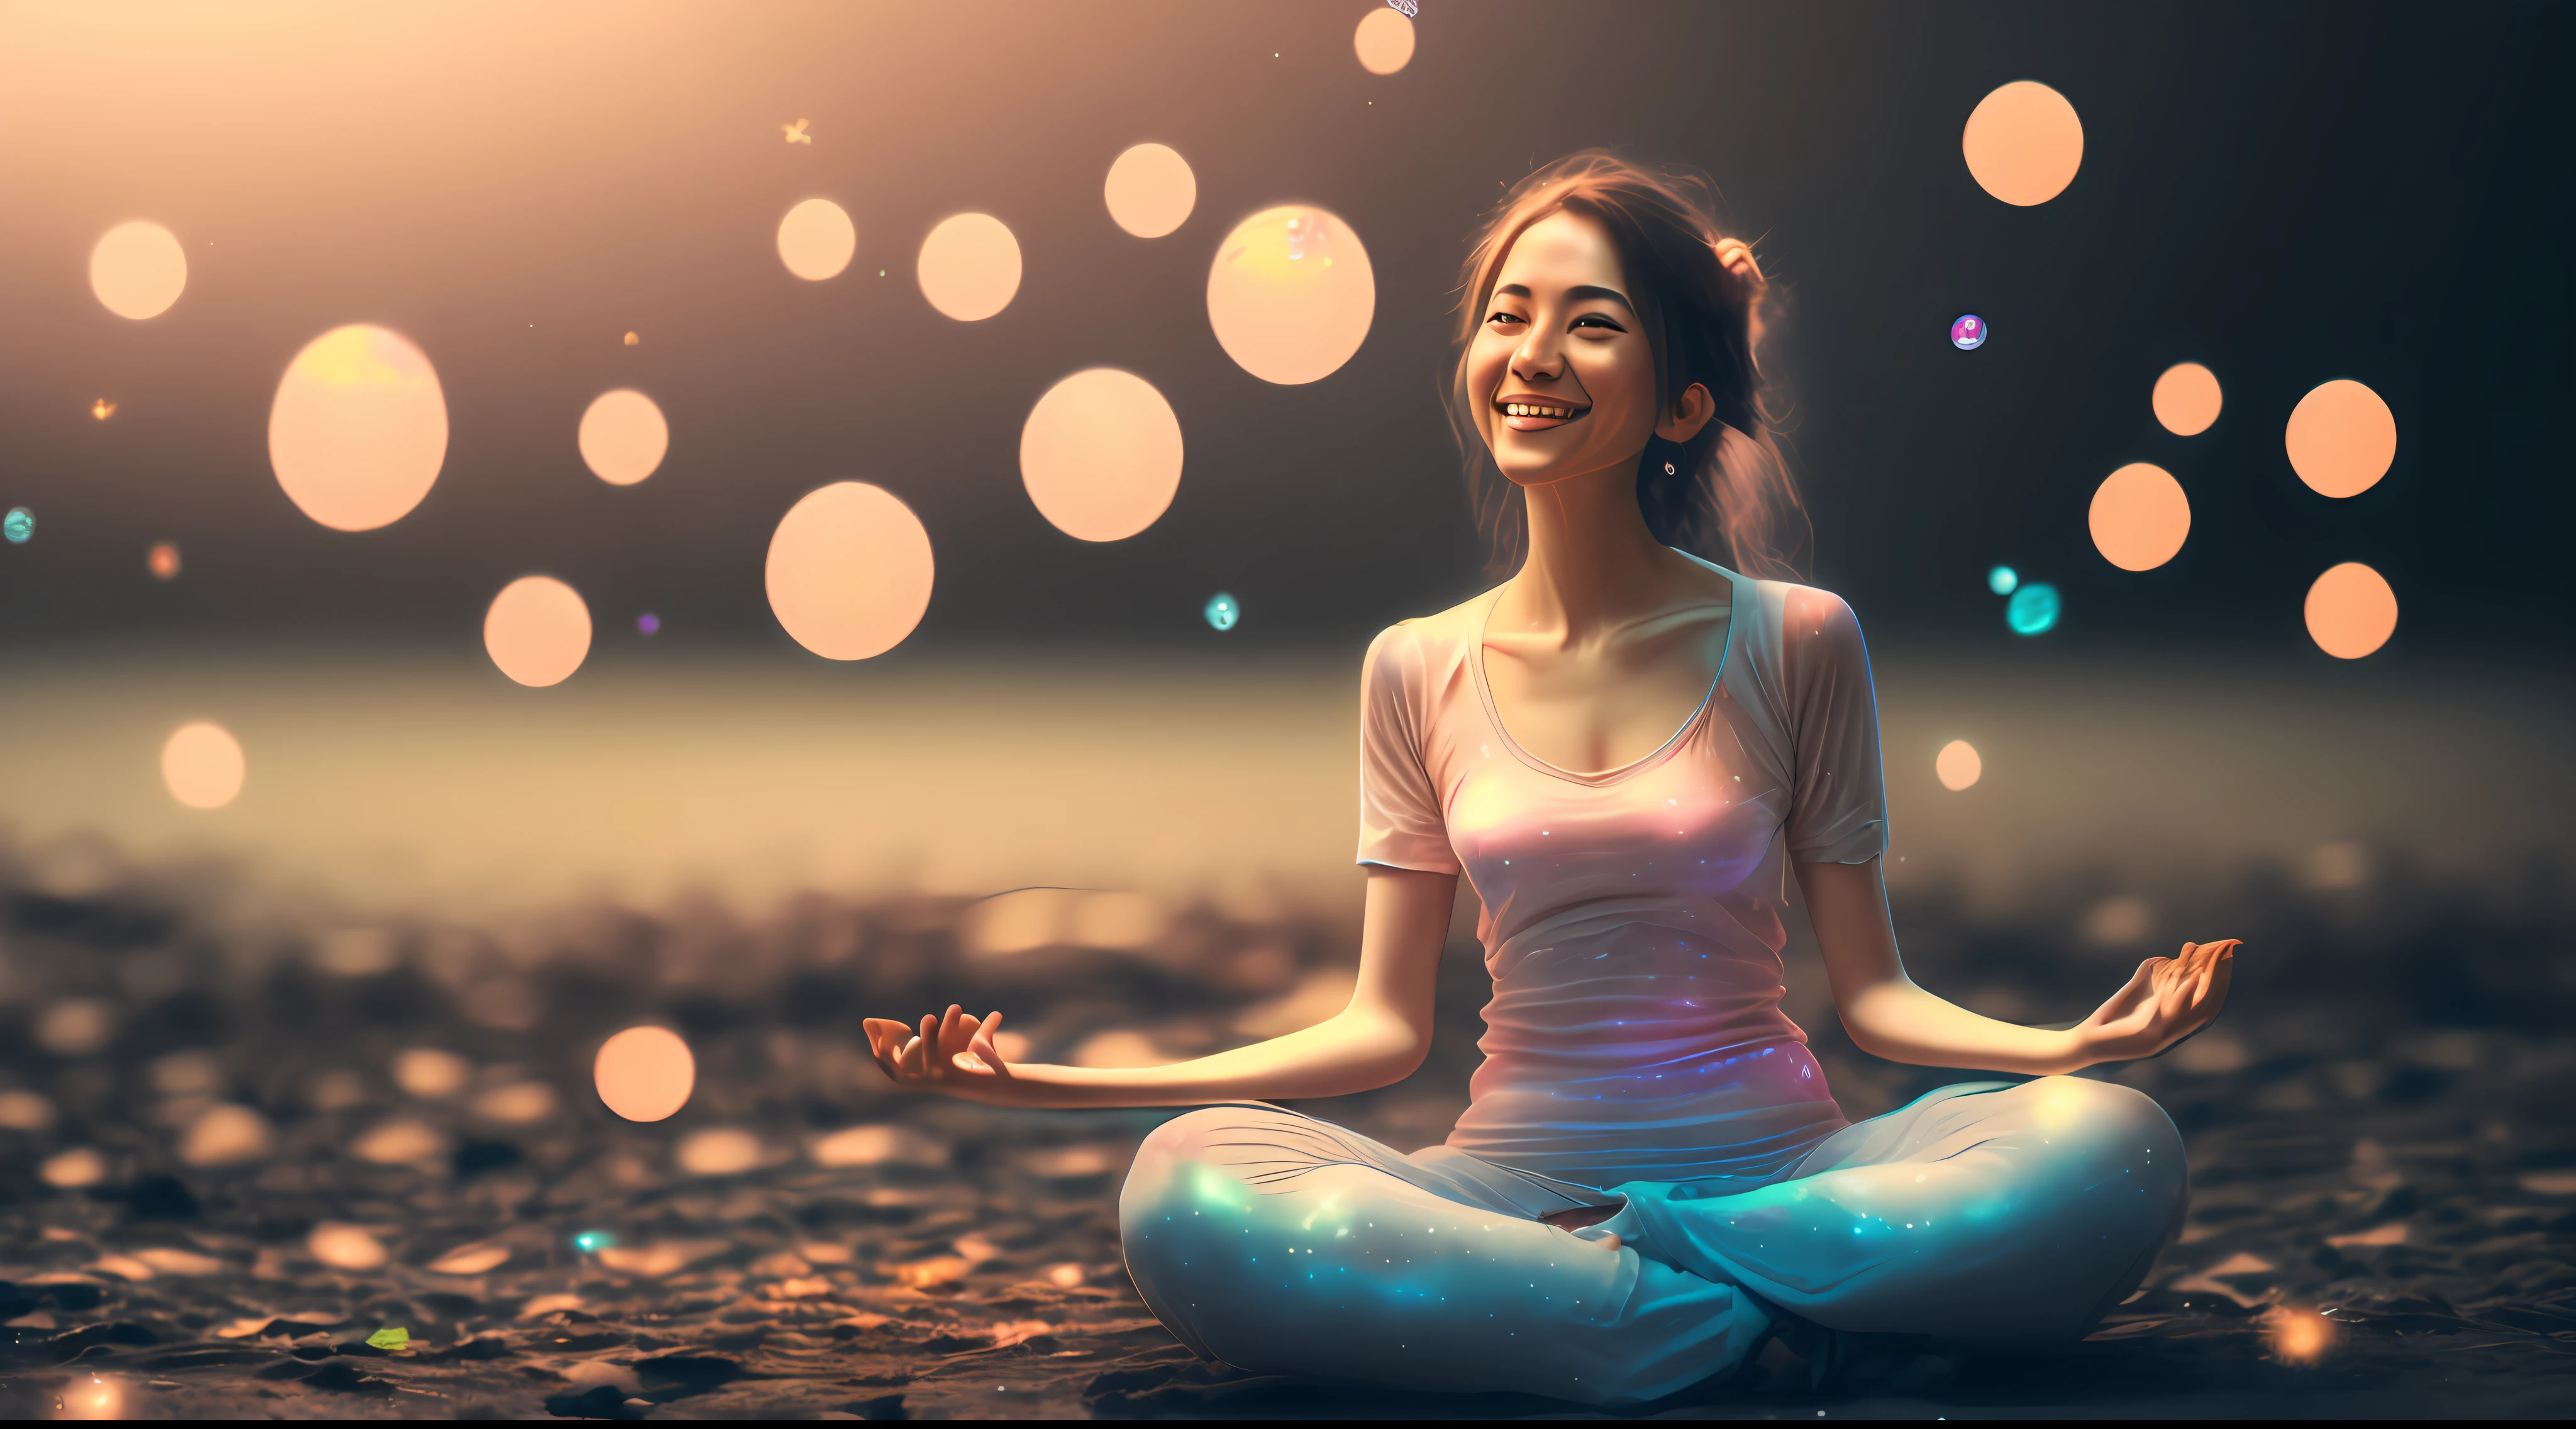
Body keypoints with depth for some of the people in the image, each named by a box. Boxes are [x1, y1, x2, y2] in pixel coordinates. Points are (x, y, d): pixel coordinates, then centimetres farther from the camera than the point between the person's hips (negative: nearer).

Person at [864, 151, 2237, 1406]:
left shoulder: (1795, 643, 2)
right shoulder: (1420, 672, 6)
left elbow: (1870, 991, 4)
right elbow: (1387, 1027, 7)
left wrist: (2076, 1044, -18)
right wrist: (1055, 1083, -3)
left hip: (1771, 1165, -1)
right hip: (1515, 1174, 1)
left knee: (2111, 1150, -29)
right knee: (1184, 1195, -31)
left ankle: (1646, 1254, -18)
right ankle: (1747, 1315, -23)